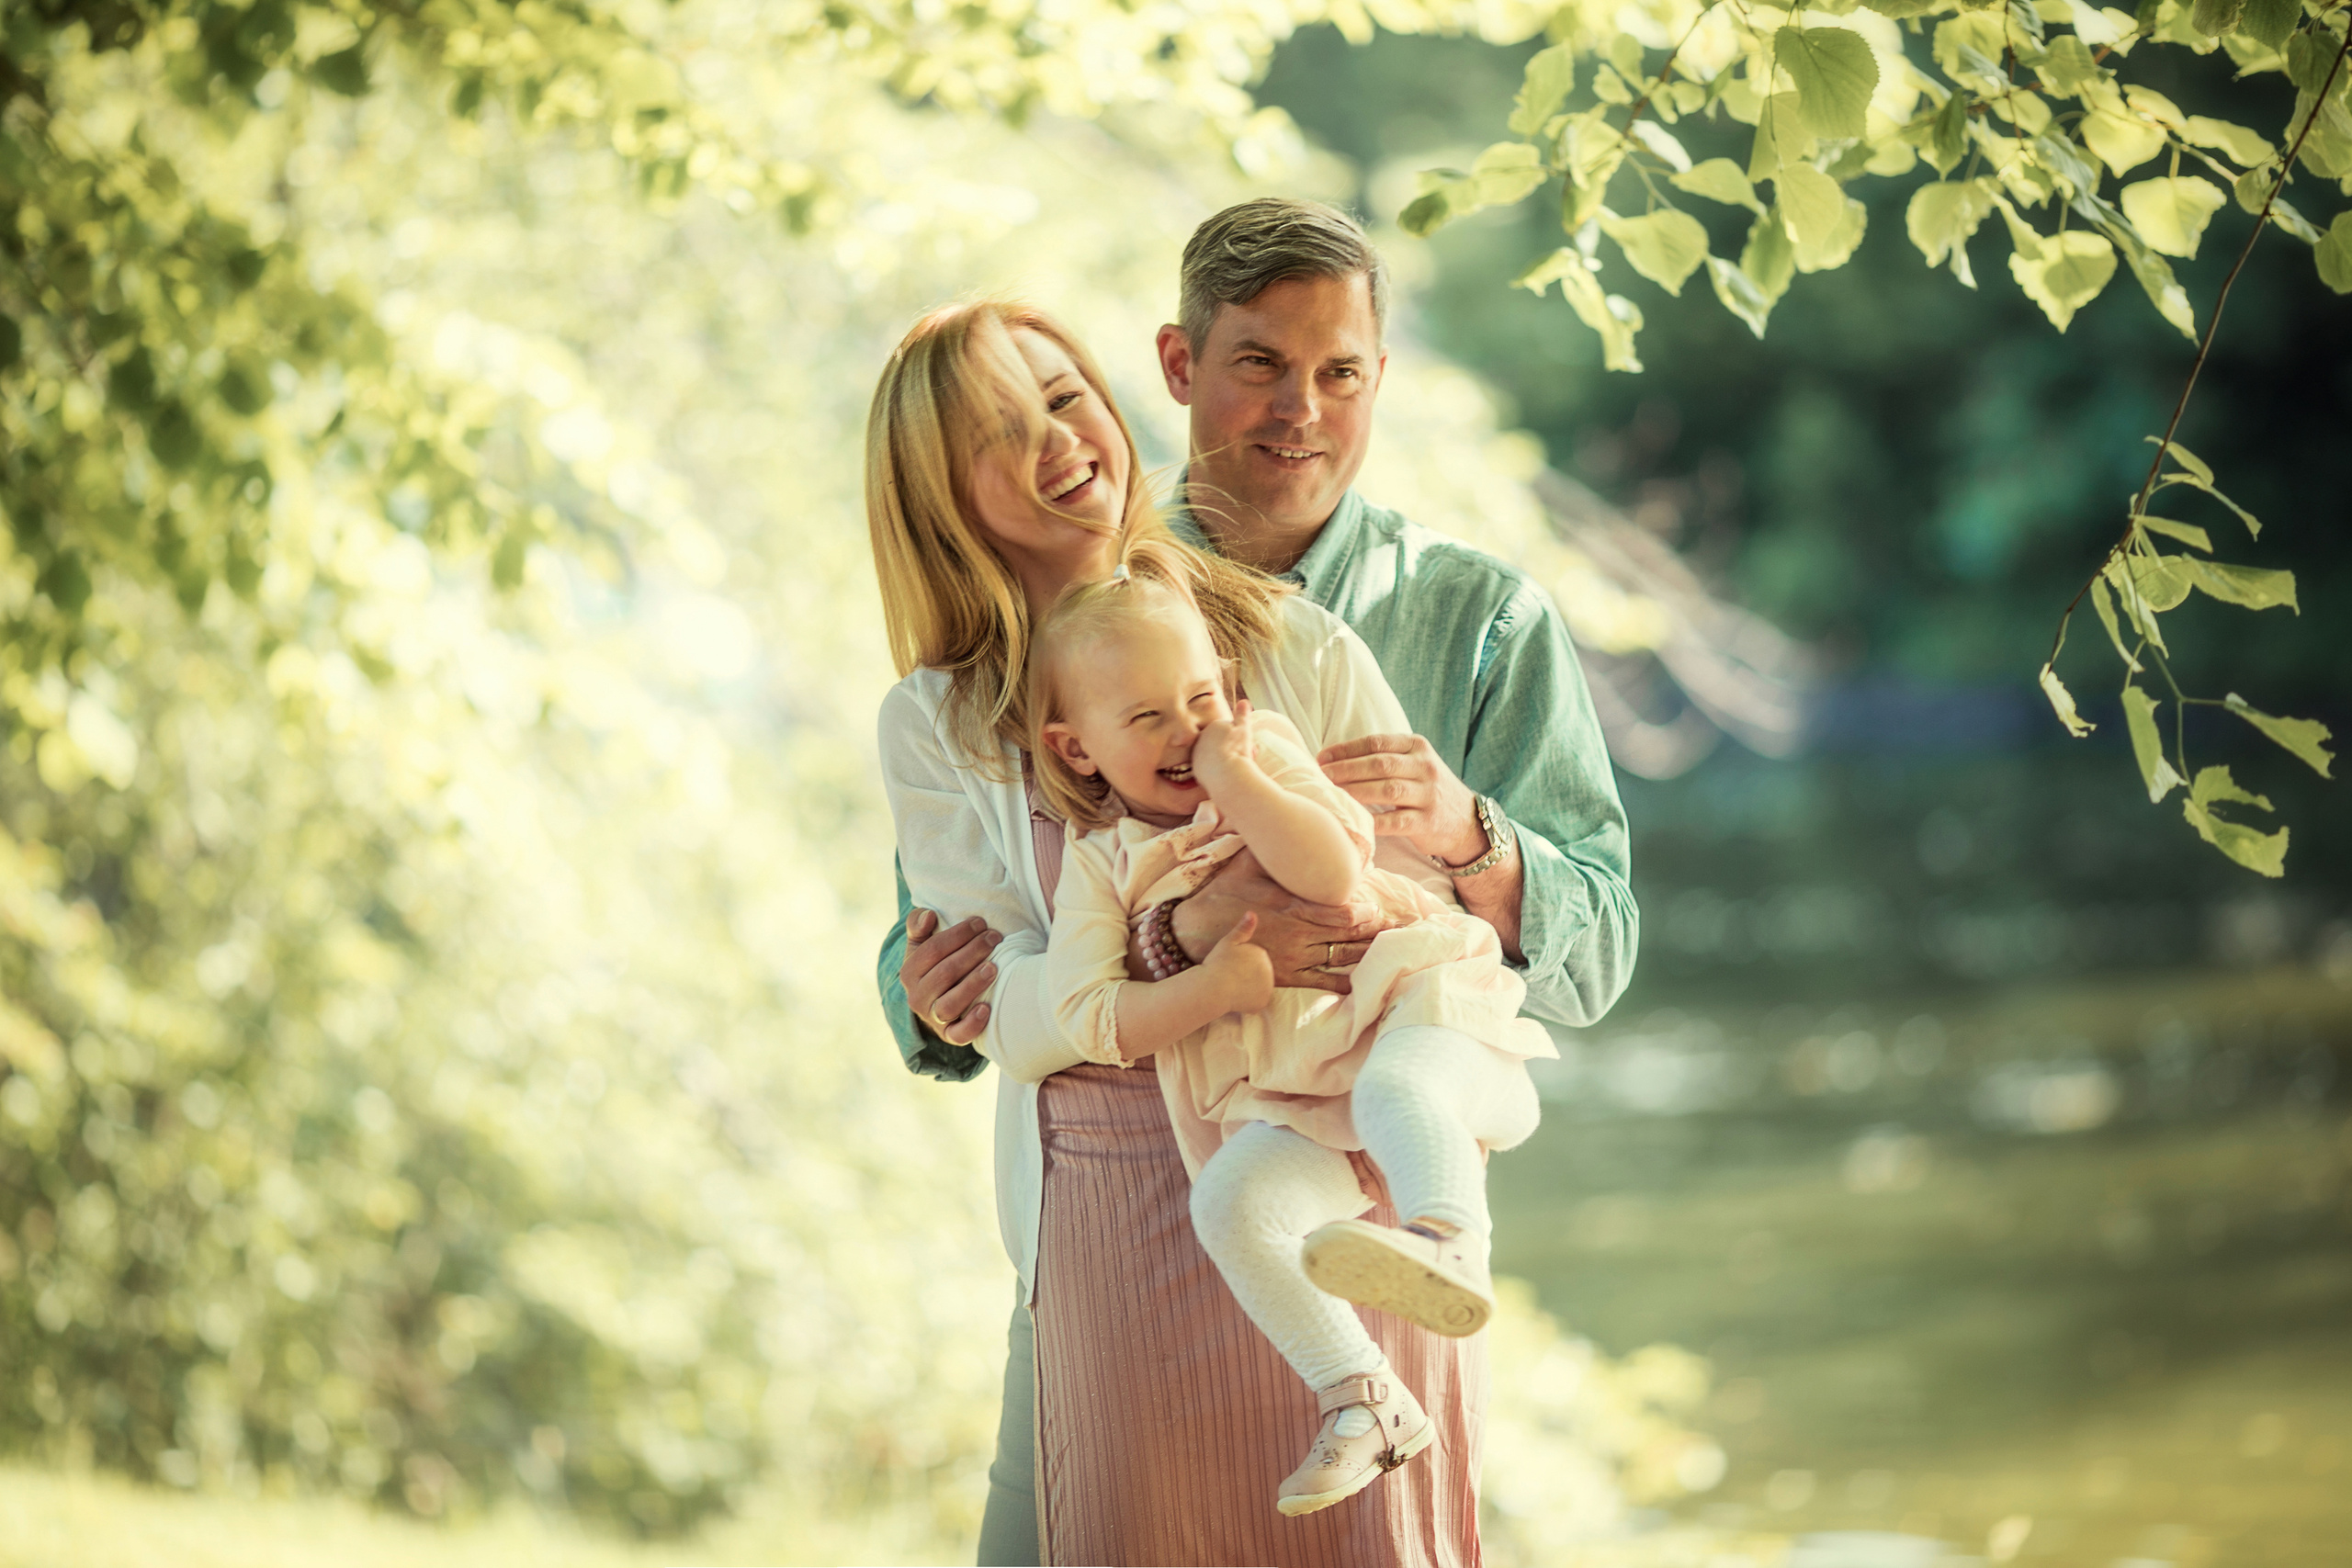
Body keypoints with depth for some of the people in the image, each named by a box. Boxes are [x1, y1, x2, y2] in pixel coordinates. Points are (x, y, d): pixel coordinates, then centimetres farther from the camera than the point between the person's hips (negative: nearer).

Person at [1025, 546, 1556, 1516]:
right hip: (1284, 1102, 2)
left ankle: (1450, 1246, -61)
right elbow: (1086, 1019, 1)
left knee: (1397, 1086, -38)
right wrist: (1211, 989, -10)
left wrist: (1232, 775, -11)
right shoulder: (1101, 864, 13)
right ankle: (1361, 1399, -24)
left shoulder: (1268, 757, 9)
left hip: (1399, 1009, -2)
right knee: (1232, 1202, -28)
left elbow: (1332, 873, -11)